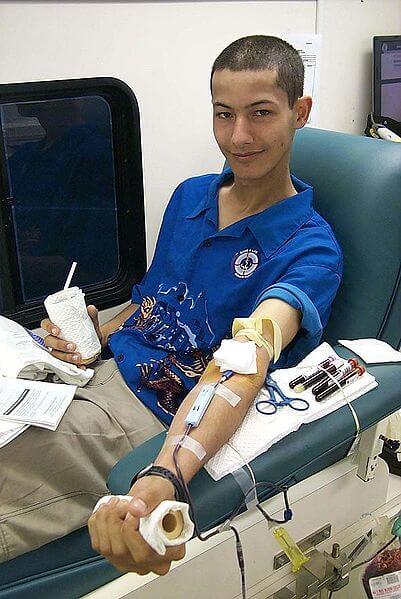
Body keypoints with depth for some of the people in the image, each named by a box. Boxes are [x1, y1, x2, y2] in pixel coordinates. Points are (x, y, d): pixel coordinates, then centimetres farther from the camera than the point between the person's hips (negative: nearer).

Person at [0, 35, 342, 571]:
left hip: (157, 410, -7)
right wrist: (97, 333, -3)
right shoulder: (189, 195, 10)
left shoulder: (309, 246, -13)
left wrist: (164, 476, -47)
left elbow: (245, 361, -30)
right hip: (101, 365, 7)